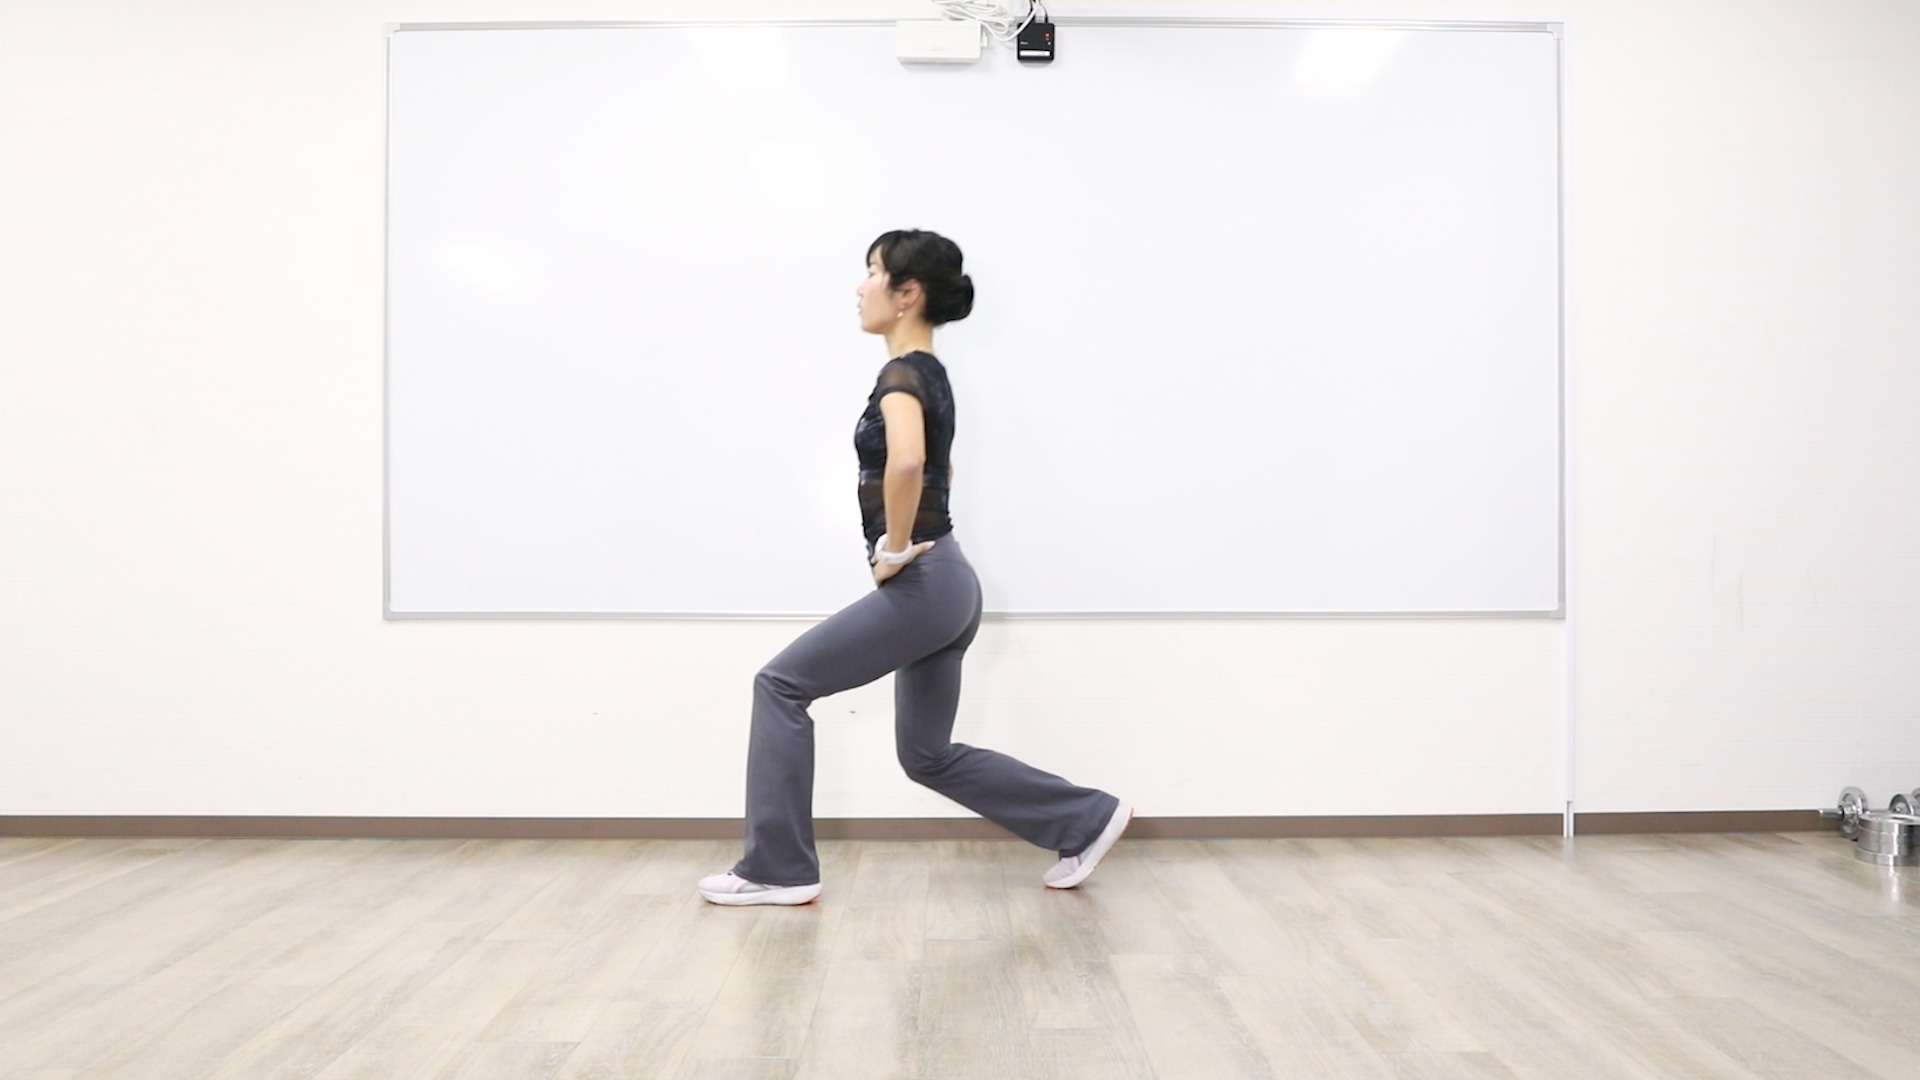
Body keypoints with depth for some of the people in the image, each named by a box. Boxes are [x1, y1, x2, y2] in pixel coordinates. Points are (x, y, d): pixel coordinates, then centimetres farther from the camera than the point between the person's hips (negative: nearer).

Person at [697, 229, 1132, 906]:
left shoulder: (902, 374, -14)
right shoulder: (930, 374, 16)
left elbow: (906, 462, -36)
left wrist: (895, 550, -23)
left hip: (922, 586, -10)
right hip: (945, 585, 10)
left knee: (781, 685, 0)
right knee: (929, 755, 16)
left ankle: (777, 869, 8)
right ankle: (1088, 820, 22)